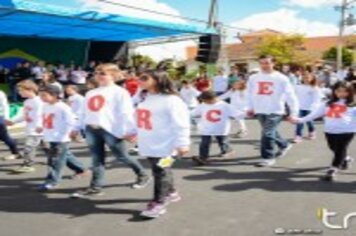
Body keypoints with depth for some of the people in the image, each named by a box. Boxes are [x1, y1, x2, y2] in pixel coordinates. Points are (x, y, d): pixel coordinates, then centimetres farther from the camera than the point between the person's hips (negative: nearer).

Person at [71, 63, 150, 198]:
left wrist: (130, 131, -17)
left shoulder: (119, 92, -1)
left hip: (111, 130, -6)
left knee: (122, 157, 3)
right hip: (91, 129, 6)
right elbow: (85, 113, 26)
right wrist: (77, 128, 23)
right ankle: (95, 187, 11)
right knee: (97, 159, 6)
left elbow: (126, 113, -9)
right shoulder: (91, 93, 21)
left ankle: (142, 175, 24)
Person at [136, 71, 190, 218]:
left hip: (164, 145, -8)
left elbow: (180, 123, -16)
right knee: (159, 172, 17)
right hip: (149, 145, 8)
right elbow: (139, 119, 24)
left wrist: (182, 143, -17)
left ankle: (158, 203, 3)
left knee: (161, 174, -3)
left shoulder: (170, 100, -15)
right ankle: (171, 193, 35)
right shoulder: (143, 99, 12)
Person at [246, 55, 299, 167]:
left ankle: (268, 157, 1)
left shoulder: (281, 78, -8)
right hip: (260, 111, 5)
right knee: (271, 132, 19)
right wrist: (250, 108, 13)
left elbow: (290, 95, -7)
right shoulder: (253, 78, 4)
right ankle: (284, 145, 44)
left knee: (267, 134, -13)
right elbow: (250, 93, 15)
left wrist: (294, 112, -10)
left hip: (275, 111, -5)